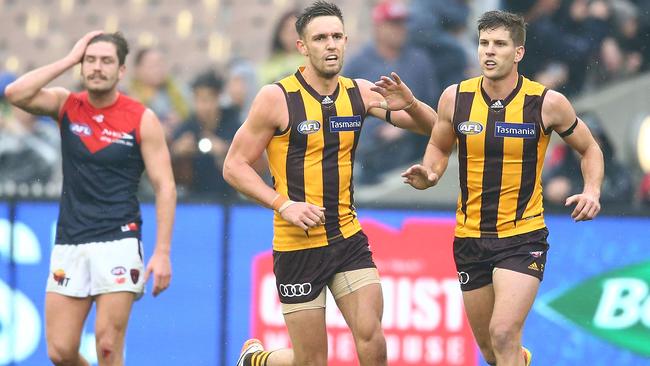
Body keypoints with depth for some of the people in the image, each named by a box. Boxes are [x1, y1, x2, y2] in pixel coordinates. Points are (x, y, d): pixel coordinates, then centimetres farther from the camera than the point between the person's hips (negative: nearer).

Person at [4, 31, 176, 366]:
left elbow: (165, 187, -2)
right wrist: (69, 59, -8)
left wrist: (162, 253, -10)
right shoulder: (66, 106, 6)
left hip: (118, 242, -3)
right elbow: (16, 94, -11)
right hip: (69, 246, 3)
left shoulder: (142, 120, -2)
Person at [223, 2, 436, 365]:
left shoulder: (359, 93, 3)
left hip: (349, 240, 4)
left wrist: (410, 105, -14)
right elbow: (235, 165, -7)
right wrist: (284, 205, -19)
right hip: (298, 244, -4)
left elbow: (430, 127, 10)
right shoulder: (277, 98, -10)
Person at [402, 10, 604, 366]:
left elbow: (590, 150, 7)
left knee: (504, 334, -23)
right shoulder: (455, 98, -3)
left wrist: (592, 191, -11)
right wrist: (428, 174, -6)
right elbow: (439, 147, 16)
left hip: (523, 235, -4)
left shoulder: (548, 103, -9)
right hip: (469, 239, 4)